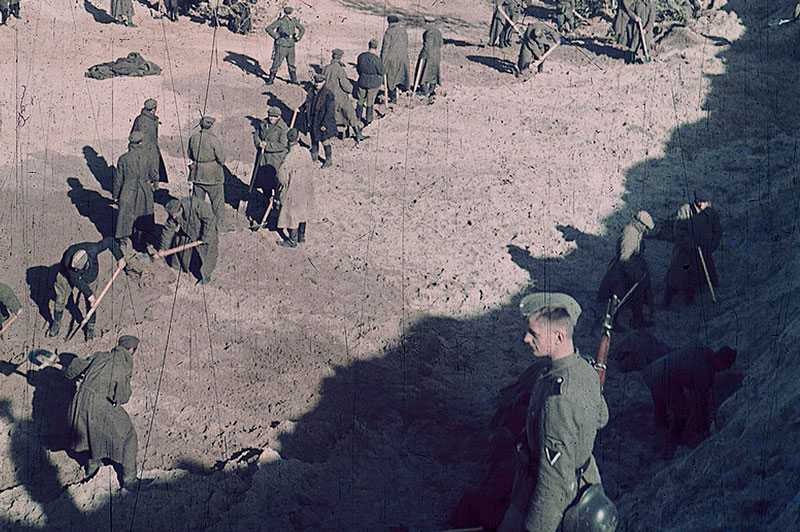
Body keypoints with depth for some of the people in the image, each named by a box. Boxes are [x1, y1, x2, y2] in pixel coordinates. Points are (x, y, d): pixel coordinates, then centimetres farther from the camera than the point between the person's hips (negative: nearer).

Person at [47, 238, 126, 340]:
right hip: (67, 275, -1)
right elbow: (77, 280, -29)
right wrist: (89, 294, -24)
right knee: (60, 300, 5)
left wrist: (120, 257, -21)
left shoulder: (92, 249, -42)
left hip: (89, 276, 1)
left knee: (91, 303, 2)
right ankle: (56, 323, 29)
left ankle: (90, 327, 21)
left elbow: (109, 241, -27)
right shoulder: (68, 261, -41)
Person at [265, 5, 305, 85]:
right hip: (281, 46, -5)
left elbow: (302, 29, 18)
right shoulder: (280, 21, -14)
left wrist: (298, 38, 5)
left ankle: (294, 80, 22)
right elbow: (268, 28, -17)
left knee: (291, 64, 12)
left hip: (291, 46, 5)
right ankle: (271, 79, 10)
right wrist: (276, 36, -18)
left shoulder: (294, 21, 3)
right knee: (276, 63, -1)